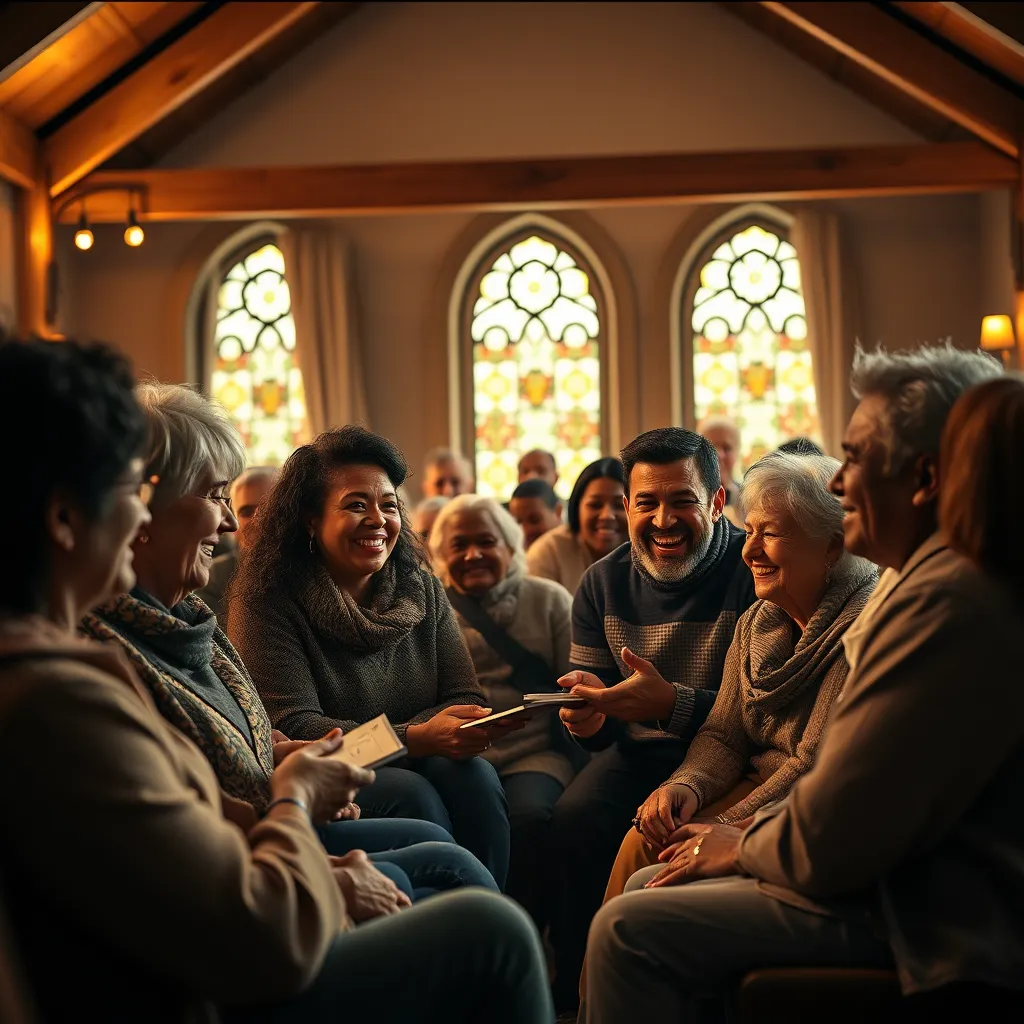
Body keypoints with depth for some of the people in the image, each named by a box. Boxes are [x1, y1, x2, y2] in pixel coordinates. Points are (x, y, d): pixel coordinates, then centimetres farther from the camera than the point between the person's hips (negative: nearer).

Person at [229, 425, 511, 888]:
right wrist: (415, 739, -29)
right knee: (410, 794, -31)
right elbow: (293, 728, -17)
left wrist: (468, 726, -22)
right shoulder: (267, 602, -8)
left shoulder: (421, 588, 8)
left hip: (418, 767, 4)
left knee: (471, 774, -26)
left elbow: (464, 698, 5)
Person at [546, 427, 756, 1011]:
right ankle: (575, 992, -3)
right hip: (643, 748, 5)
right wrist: (589, 716, -16)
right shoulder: (604, 582, 4)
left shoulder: (754, 572, -13)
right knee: (574, 821, -23)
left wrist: (673, 705, -34)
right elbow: (600, 709, 10)